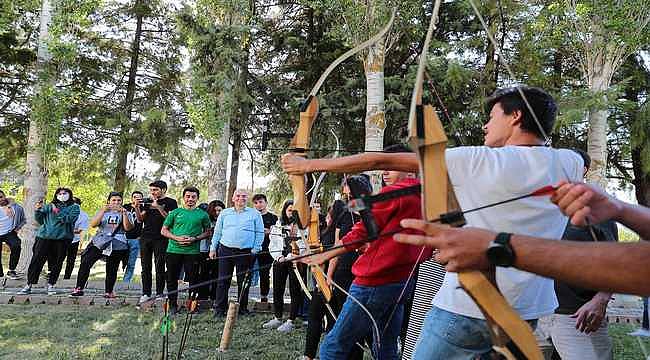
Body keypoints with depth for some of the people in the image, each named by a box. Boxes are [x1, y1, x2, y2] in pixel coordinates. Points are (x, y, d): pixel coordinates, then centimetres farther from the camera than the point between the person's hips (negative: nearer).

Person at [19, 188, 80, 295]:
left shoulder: (74, 207, 8)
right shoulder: (49, 206, 15)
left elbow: (69, 219, -9)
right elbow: (40, 220, 13)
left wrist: (57, 212, -14)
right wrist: (37, 211, -3)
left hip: (62, 238, -1)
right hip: (45, 236, 1)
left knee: (57, 262, 2)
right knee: (37, 260, -3)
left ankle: (51, 284, 14)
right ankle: (29, 285, 3)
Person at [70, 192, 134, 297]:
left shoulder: (126, 213, 11)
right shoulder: (102, 212, 15)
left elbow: (128, 228, -4)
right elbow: (93, 224, -1)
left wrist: (124, 213, -13)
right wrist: (103, 211, -10)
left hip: (117, 245, -1)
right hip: (99, 242, 1)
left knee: (112, 269, 0)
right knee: (85, 263, -12)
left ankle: (109, 291, 14)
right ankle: (79, 289, -7)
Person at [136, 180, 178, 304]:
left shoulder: (170, 202, 2)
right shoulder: (147, 202, 15)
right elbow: (140, 219, 12)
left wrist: (158, 208, -16)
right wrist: (137, 208, -4)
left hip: (160, 239, -4)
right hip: (145, 238, 4)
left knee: (159, 266, -3)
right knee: (146, 267, 5)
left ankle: (159, 293, 3)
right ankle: (146, 293, 10)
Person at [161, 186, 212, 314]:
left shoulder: (202, 215, 6)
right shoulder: (175, 212, 7)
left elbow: (207, 232, 9)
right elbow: (164, 231, 9)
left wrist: (195, 239, -9)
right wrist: (177, 238, -9)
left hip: (193, 251, -1)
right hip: (174, 250, 1)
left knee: (193, 280, 1)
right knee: (172, 279, 6)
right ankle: (172, 304, 18)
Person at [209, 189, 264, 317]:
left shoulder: (254, 214, 5)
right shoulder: (225, 213, 12)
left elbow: (260, 233, 5)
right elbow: (217, 232, 15)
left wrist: (256, 249, -4)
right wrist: (213, 248, 9)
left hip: (246, 252, -1)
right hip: (226, 250, 2)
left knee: (243, 282, 6)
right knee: (223, 281, 3)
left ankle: (243, 308, 17)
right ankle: (220, 308, 11)